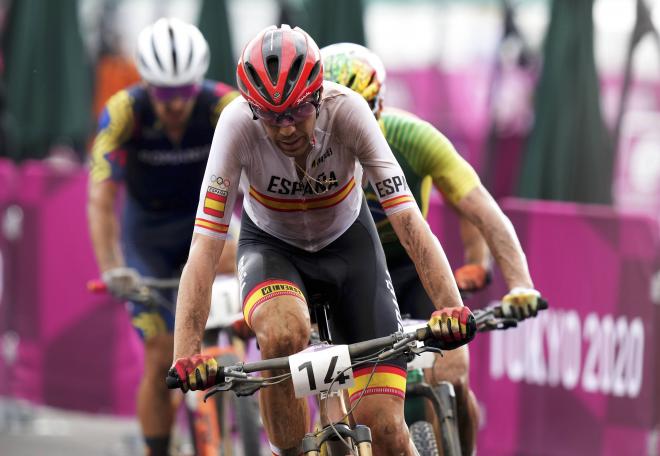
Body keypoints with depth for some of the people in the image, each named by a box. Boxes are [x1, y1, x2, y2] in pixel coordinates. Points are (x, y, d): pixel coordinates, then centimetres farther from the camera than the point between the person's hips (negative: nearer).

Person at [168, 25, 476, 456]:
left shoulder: (346, 110, -30)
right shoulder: (238, 124, -30)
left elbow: (407, 218, -33)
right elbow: (205, 246, -32)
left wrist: (451, 306, -47)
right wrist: (186, 354, -43)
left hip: (347, 244, 1)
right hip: (271, 246, 0)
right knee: (284, 333, -37)